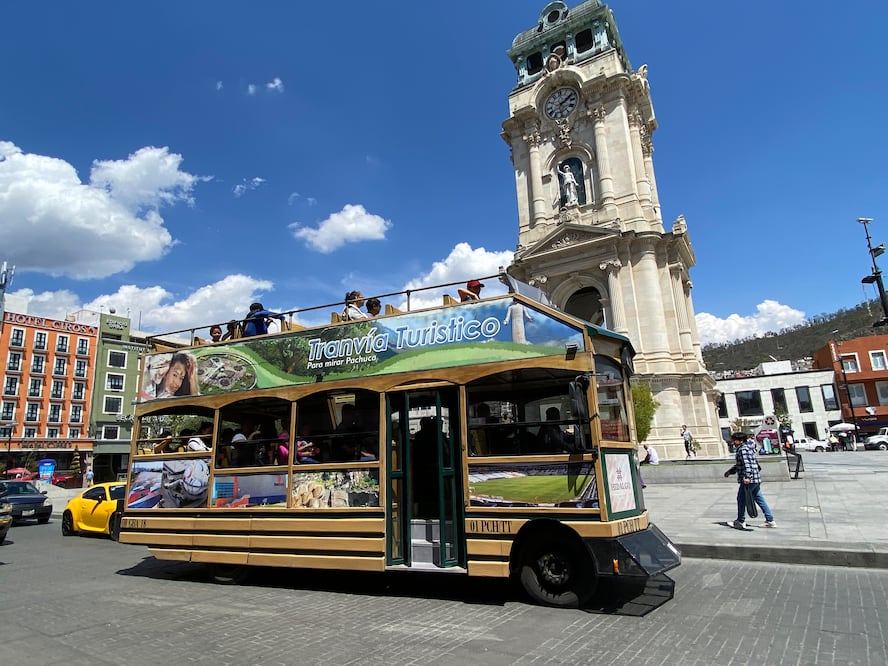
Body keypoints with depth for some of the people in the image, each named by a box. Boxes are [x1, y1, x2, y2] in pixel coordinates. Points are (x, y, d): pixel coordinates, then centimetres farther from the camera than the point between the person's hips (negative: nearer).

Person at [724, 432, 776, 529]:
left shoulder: (743, 449, -13)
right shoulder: (746, 448, 19)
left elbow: (746, 463, -26)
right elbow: (739, 464, 28)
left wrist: (747, 476, -34)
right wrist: (730, 471, 29)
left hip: (748, 480, -10)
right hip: (756, 479, 10)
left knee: (741, 499, 1)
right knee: (759, 499, 13)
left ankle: (741, 521, 9)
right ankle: (770, 521, 16)